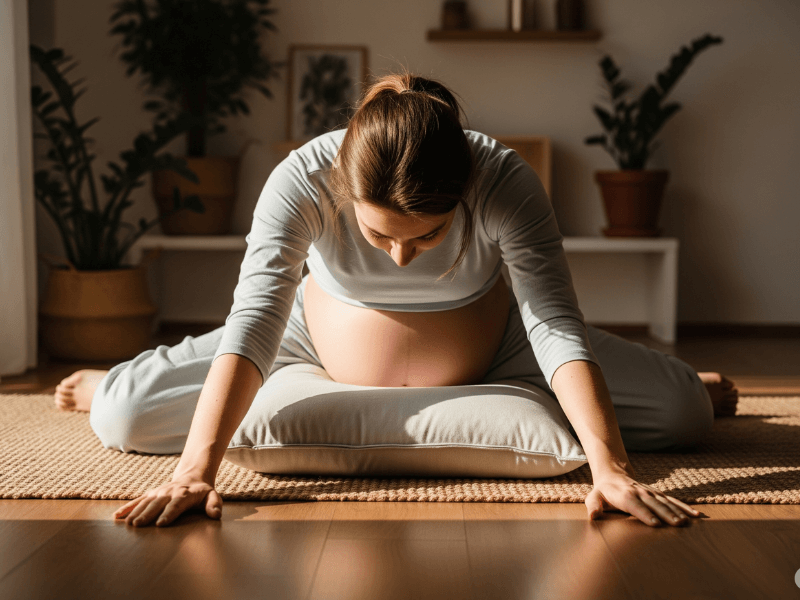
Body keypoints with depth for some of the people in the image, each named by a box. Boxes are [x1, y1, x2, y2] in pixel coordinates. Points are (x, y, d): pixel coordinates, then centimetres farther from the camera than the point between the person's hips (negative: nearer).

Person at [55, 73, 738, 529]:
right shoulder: (302, 180, -32)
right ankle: (110, 386, 29)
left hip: (487, 352, 1)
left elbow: (556, 325, -36)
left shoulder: (506, 182, -32)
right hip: (325, 348, 0)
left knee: (683, 411, -10)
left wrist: (610, 467, -46)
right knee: (121, 418, -13)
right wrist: (195, 469, -49)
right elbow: (253, 321, -39)